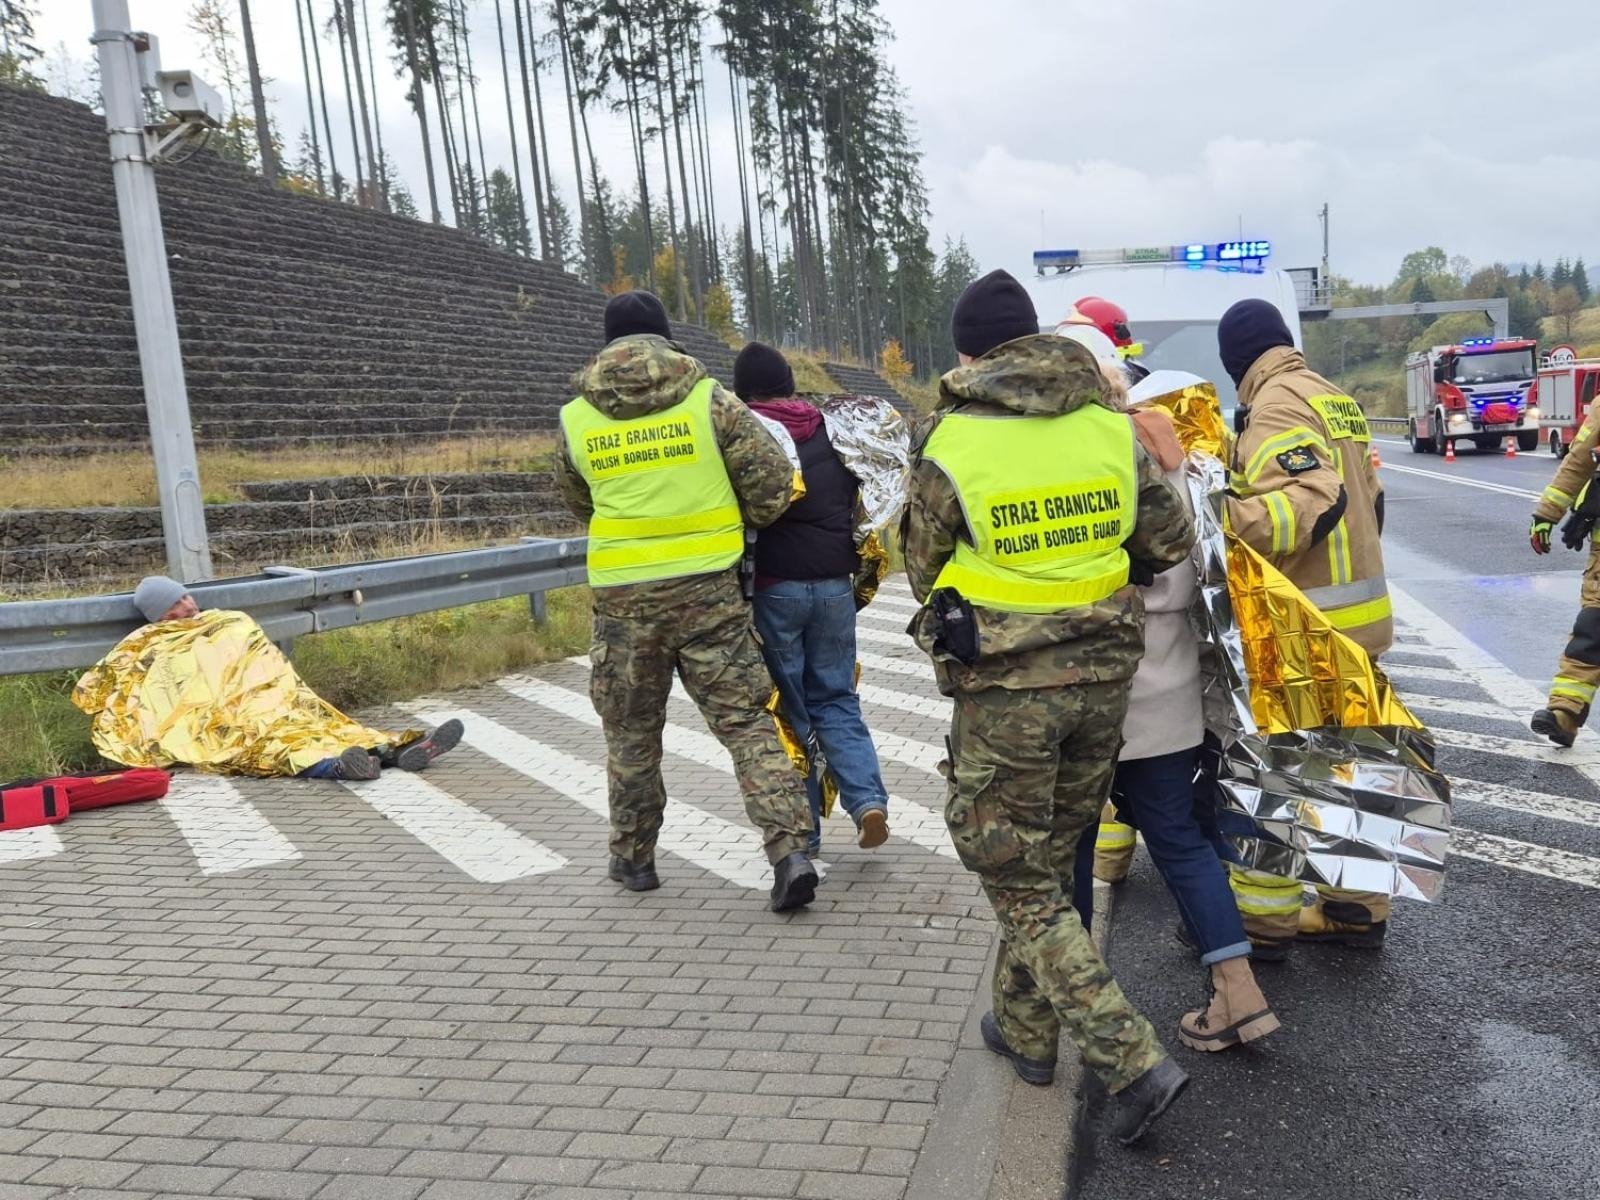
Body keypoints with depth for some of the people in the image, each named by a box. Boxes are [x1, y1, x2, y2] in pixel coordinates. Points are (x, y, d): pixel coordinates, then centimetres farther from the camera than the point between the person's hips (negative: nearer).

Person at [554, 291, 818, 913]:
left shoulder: (576, 418, 3)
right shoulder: (707, 398, -3)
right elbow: (771, 478, -5)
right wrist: (743, 520, 15)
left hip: (623, 596, 1)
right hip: (709, 587, -1)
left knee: (631, 731, 17)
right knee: (746, 719, 5)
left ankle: (633, 857, 29)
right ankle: (790, 850, -5)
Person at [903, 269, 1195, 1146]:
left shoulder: (950, 444, -12)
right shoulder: (1111, 423, -1)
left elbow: (923, 568, 1)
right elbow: (1171, 543, 6)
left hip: (1004, 686, -5)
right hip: (1102, 671, 5)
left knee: (1020, 884, 8)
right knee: (1047, 861, 21)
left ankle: (1133, 1063, 1)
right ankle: (1026, 1030, 36)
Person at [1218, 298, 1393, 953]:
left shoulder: (1276, 405, -14)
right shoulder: (1333, 398, 15)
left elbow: (1307, 505, -27)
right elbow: (1368, 498, 19)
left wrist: (1217, 513, -32)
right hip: (1357, 616, 9)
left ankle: (1261, 916, 7)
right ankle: (1357, 907, 24)